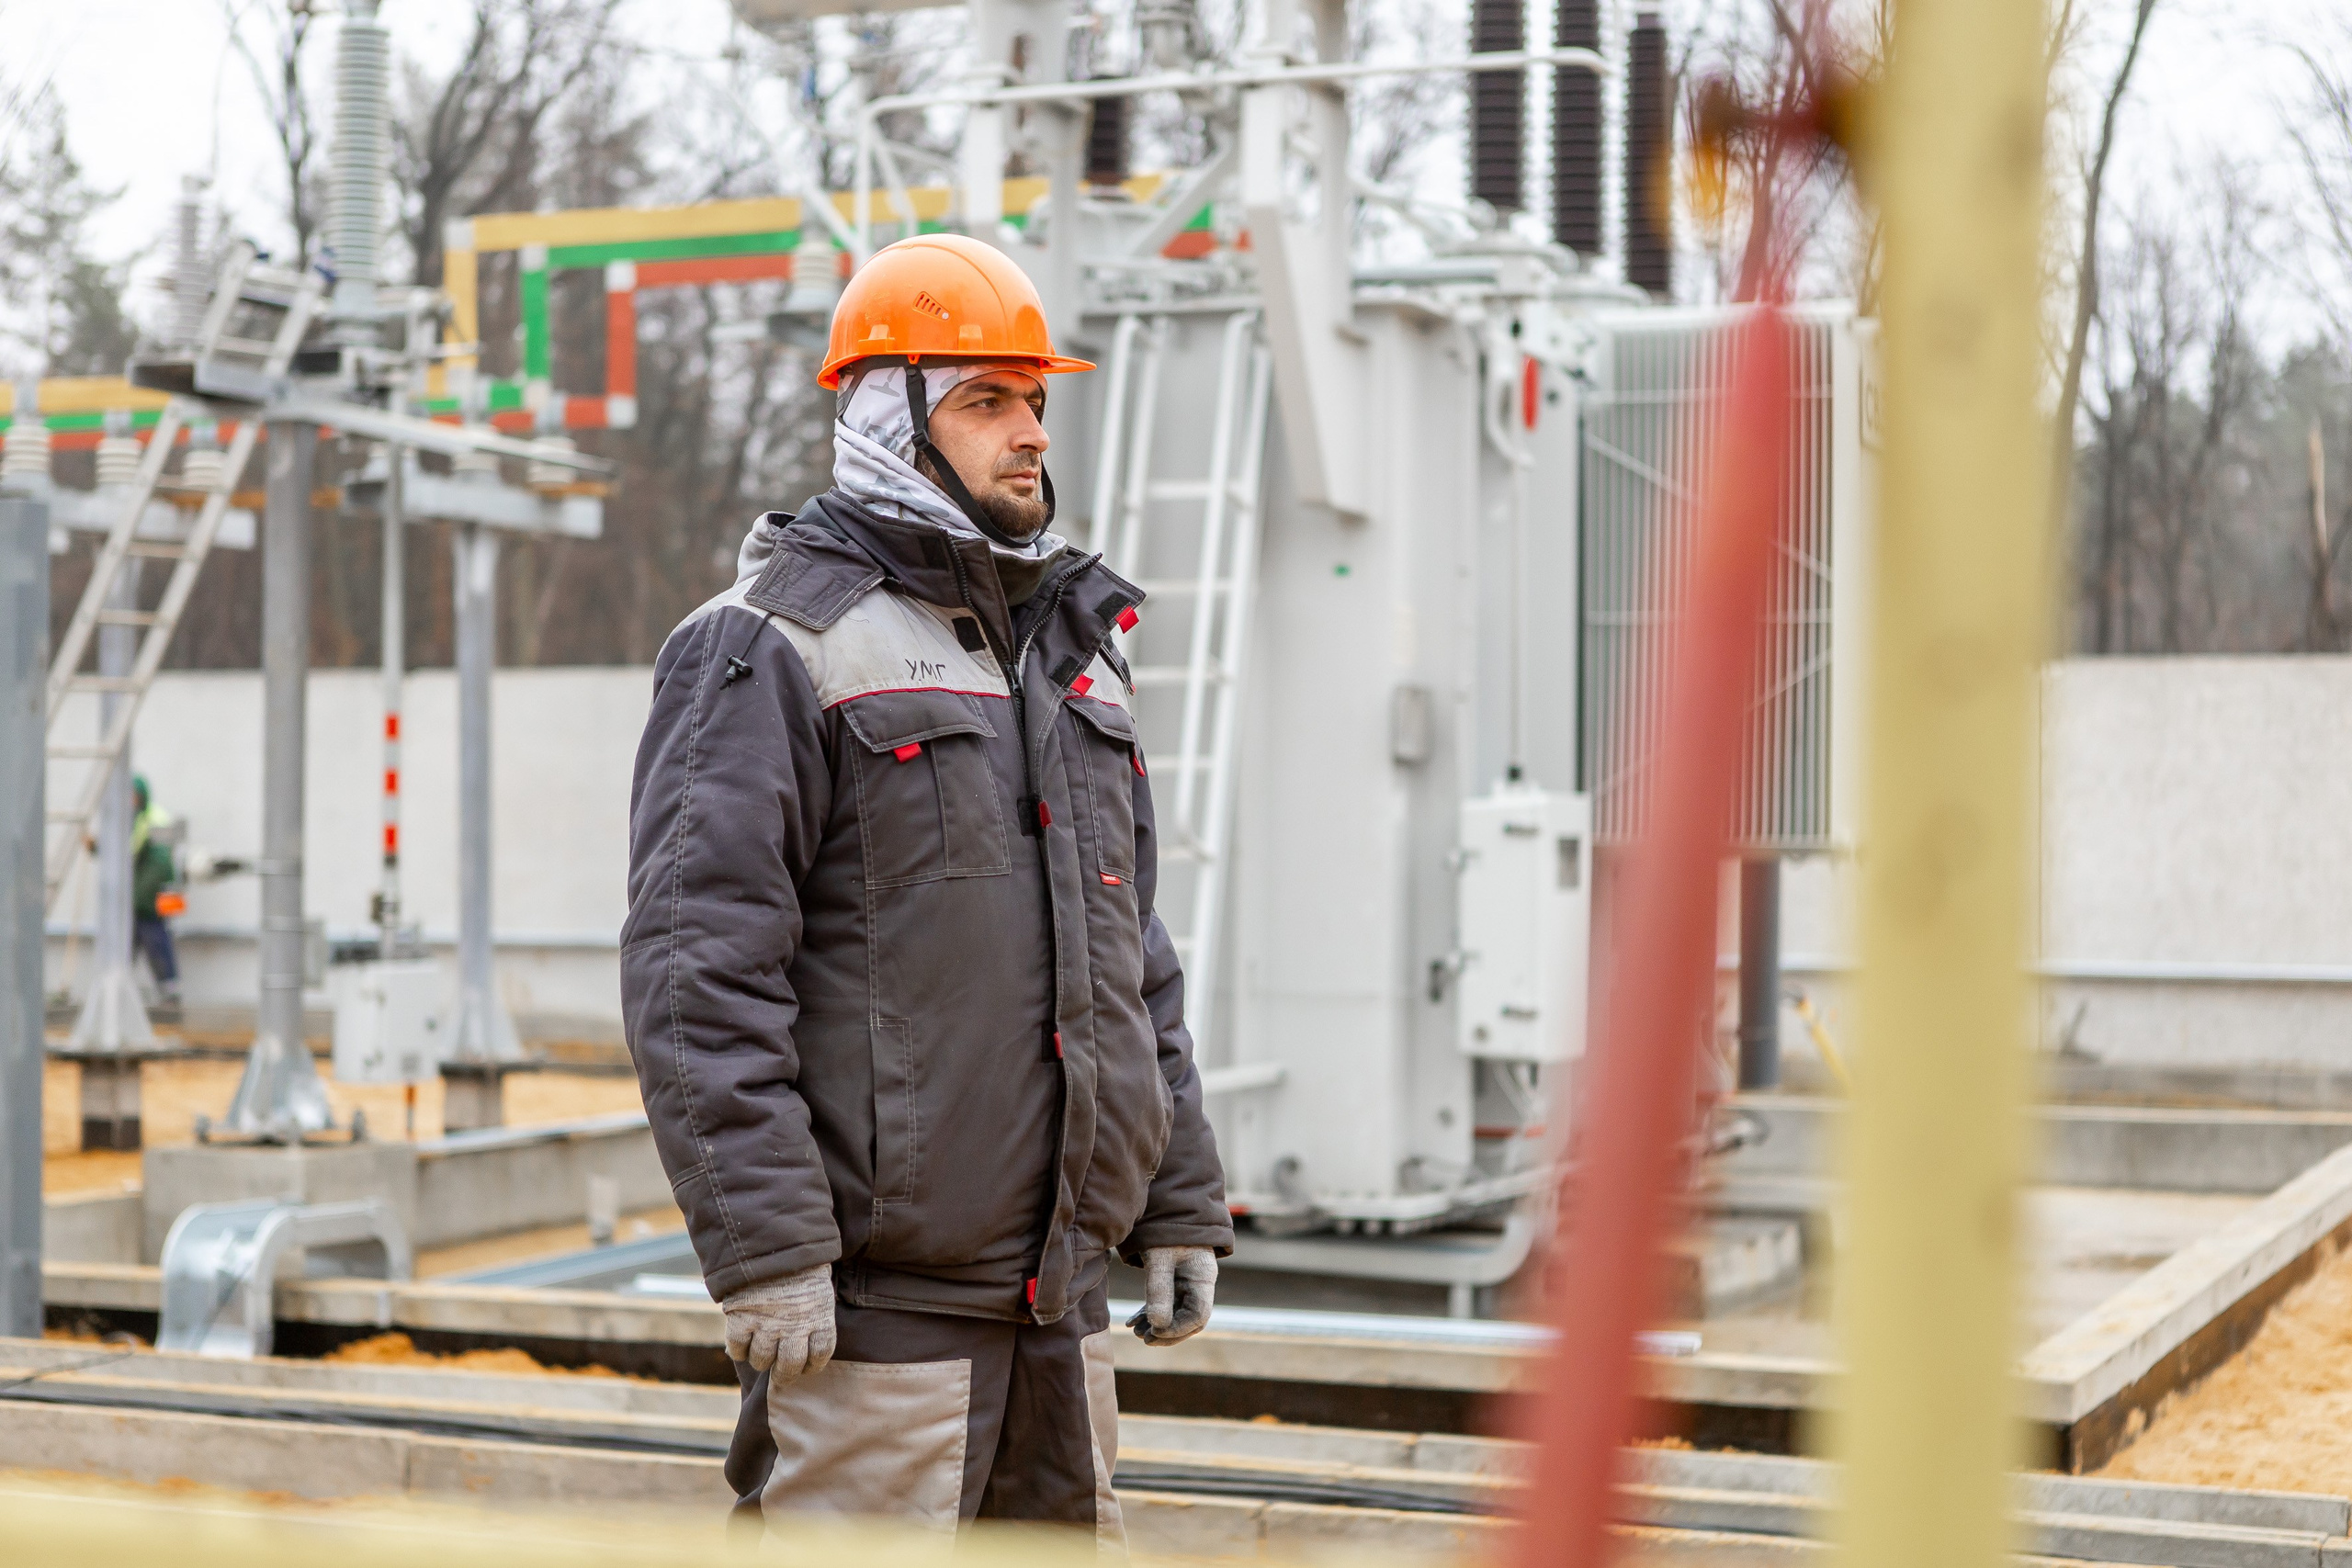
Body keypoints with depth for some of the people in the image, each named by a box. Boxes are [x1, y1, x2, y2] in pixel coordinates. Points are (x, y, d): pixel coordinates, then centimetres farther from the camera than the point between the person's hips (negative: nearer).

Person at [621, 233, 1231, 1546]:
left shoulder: (1075, 651, 18)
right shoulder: (775, 648, -7)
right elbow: (697, 969, -14)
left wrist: (1181, 1206, 16)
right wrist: (763, 1248, -19)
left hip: (1062, 1307, 8)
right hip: (877, 1310, -7)